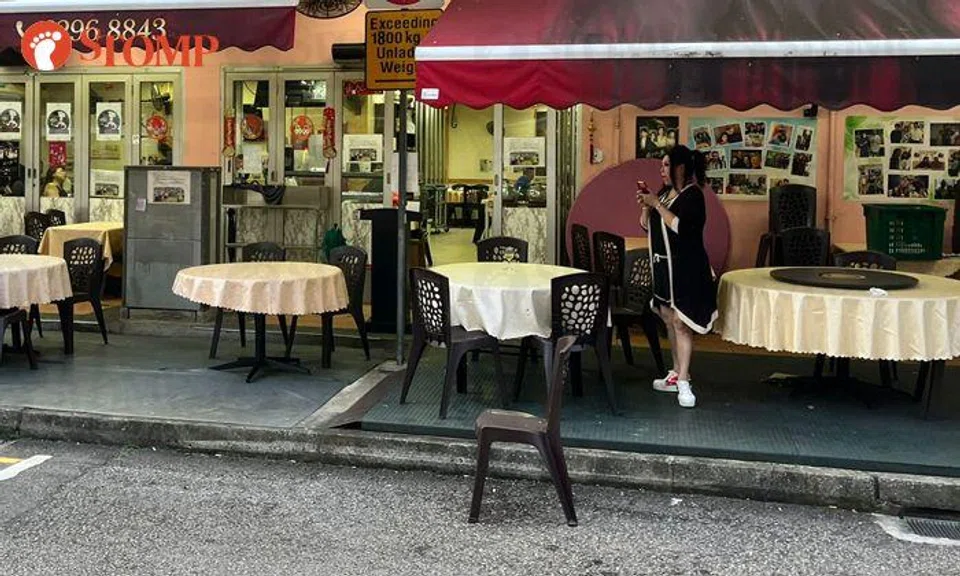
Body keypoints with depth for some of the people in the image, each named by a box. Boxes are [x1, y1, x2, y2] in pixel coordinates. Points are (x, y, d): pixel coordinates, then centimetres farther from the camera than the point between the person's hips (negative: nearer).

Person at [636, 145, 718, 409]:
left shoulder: (693, 195, -12)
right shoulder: (664, 192, 11)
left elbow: (680, 226, -25)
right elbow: (647, 225, 15)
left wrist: (657, 204, -20)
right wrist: (645, 206, -2)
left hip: (686, 269, -8)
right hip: (663, 266, 8)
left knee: (680, 323, -11)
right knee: (669, 320, 13)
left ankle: (683, 383, -10)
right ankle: (676, 373, 23)